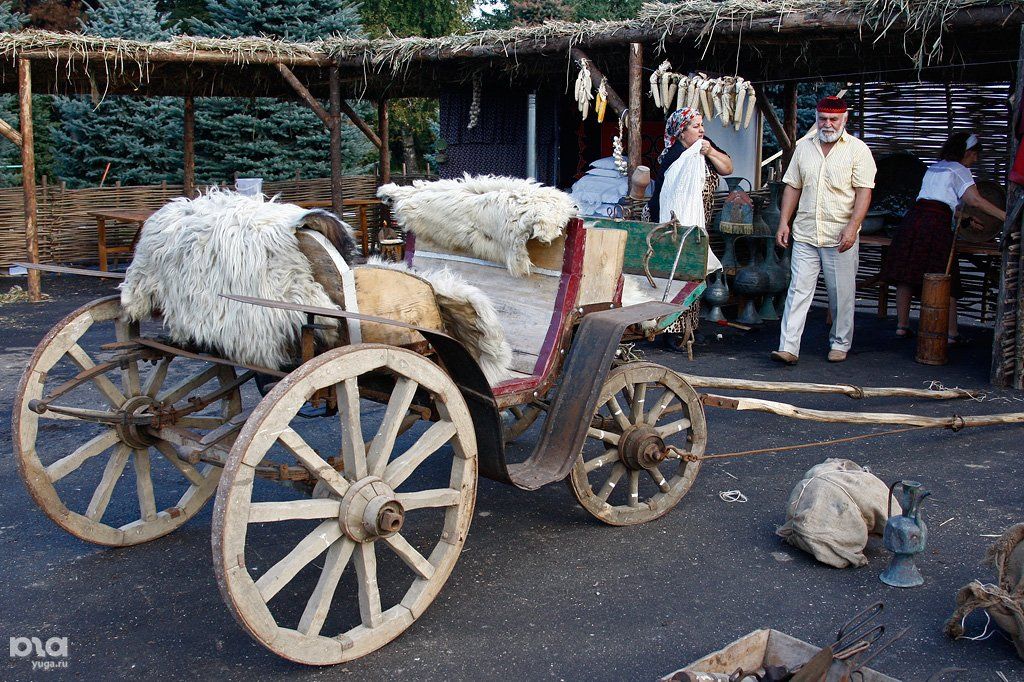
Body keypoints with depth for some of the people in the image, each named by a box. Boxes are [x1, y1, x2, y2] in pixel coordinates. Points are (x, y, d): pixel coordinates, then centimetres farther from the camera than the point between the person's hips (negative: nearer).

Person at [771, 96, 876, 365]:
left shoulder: (857, 149, -1)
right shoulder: (804, 147, 11)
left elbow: (863, 191, -7)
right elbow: (793, 187, 14)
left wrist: (852, 226, -18)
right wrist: (784, 222, 6)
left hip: (840, 236, -3)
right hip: (805, 234, 3)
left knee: (841, 293, 6)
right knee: (798, 290, -2)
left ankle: (840, 343, 21)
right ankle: (788, 348, -4)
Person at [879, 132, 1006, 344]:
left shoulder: (934, 167, 26)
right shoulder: (959, 171, 3)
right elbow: (975, 200, -11)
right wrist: (1005, 216, -11)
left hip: (914, 217, 7)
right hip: (938, 224, -7)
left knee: (906, 276, 7)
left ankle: (901, 325, 11)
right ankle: (951, 333, 0)